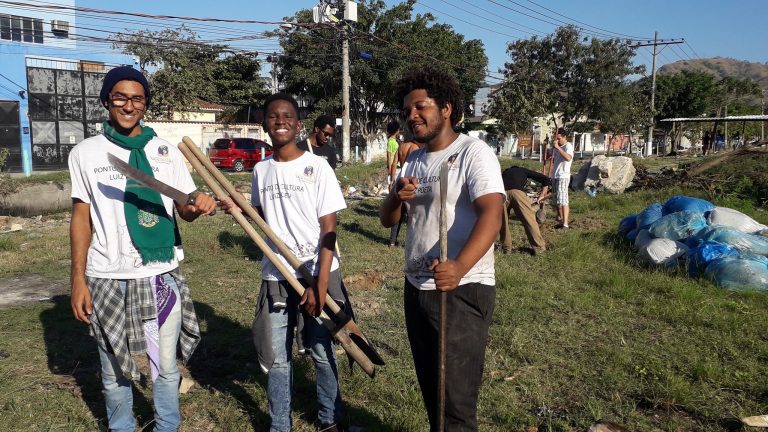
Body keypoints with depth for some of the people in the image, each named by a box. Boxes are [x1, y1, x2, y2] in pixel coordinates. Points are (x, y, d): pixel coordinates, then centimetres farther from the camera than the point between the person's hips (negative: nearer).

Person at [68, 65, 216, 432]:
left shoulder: (167, 152, 2)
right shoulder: (85, 153, 1)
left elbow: (185, 210, 2)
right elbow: (81, 217, 2)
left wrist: (200, 206, -23)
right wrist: (78, 279, -2)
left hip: (161, 277, 1)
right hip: (107, 279, 0)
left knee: (166, 369, 13)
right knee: (115, 372, 15)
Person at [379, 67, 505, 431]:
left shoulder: (474, 153, -11)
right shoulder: (413, 160, 12)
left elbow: (490, 214, -26)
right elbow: (386, 220, 10)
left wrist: (459, 267, -42)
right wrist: (396, 198, -14)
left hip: (462, 290, -7)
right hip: (416, 288, 7)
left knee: (456, 396, 1)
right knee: (430, 387, 20)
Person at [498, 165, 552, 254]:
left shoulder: (504, 172, 40)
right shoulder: (524, 170, 34)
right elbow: (547, 180, 26)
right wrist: (542, 195, 25)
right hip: (517, 192, -2)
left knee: (502, 221, 19)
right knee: (529, 219, 7)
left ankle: (506, 247, 27)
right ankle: (538, 247, 11)